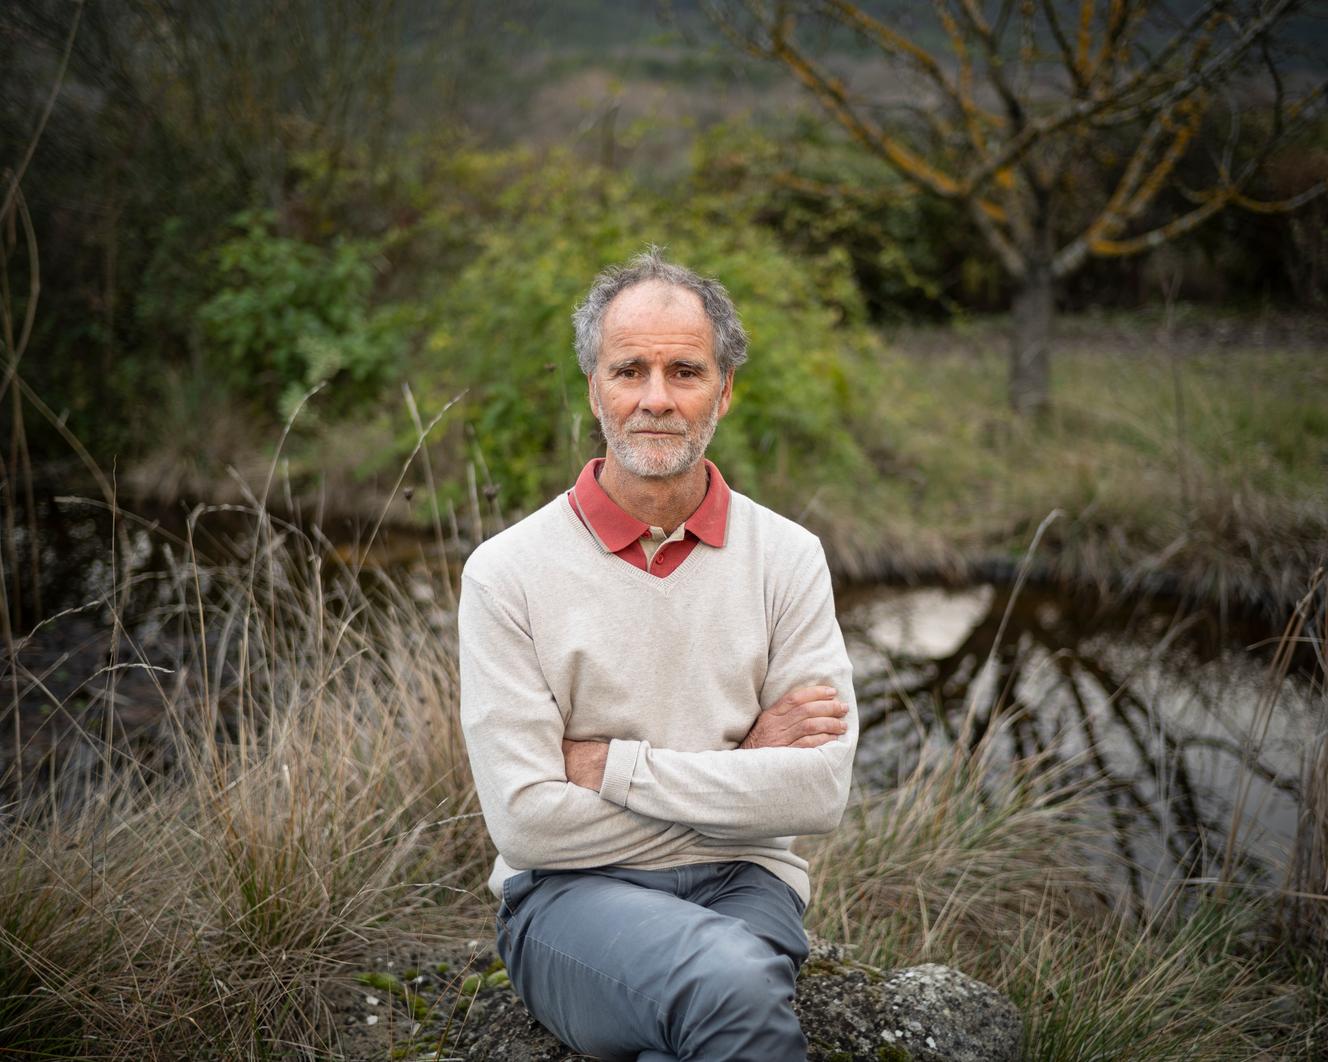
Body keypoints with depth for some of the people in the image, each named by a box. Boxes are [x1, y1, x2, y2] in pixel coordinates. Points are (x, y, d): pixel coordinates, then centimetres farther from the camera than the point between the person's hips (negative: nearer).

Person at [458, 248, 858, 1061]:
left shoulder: (786, 557, 3)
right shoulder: (508, 573, -3)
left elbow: (820, 790, -7)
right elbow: (527, 824, -10)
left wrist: (613, 766, -11)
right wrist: (739, 768, -7)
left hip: (742, 883, 2)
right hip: (572, 894, -2)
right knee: (733, 986, -33)